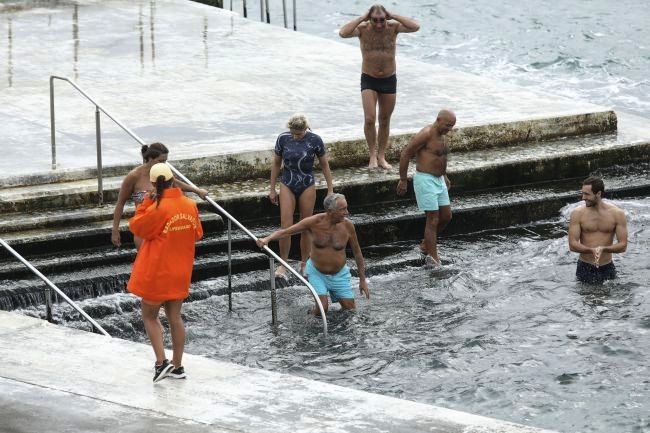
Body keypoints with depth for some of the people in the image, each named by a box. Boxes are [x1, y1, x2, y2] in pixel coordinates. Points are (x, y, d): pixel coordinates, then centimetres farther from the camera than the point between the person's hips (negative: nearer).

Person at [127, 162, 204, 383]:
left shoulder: (158, 209, -21)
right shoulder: (190, 205, -3)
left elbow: (137, 227, -9)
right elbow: (197, 234, 10)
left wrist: (145, 204, -3)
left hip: (157, 273, -6)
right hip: (180, 273, 6)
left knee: (149, 316, 8)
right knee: (175, 317, 14)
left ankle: (161, 362, -4)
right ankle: (177, 366, 18)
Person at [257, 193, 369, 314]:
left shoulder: (347, 225, -15)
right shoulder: (315, 222, -20)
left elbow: (357, 252, -2)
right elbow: (285, 231, -16)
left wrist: (362, 280, 3)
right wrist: (267, 239, -35)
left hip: (339, 275, 2)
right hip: (317, 273, -2)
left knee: (350, 309, -2)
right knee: (321, 310, -18)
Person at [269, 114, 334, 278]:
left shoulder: (314, 140, -11)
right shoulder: (283, 138, -7)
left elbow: (324, 165, 0)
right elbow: (276, 164, 4)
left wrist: (330, 190, 1)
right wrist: (272, 189, 7)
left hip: (307, 186, -1)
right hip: (287, 186, 1)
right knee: (285, 227, -7)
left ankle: (304, 264, 20)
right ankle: (283, 265, 3)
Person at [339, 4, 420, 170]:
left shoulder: (393, 27, -9)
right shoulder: (363, 28, -12)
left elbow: (416, 27, -22)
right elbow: (343, 33, -29)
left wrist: (393, 16, -20)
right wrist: (362, 18, -24)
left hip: (389, 80, 2)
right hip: (369, 81, -2)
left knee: (385, 121, 11)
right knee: (369, 119, -13)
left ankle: (381, 157, 23)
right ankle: (372, 155, 4)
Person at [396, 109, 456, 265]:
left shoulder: (442, 135, 9)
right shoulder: (426, 134, -18)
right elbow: (405, 155, -17)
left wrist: (444, 176, 22)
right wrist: (403, 180, -15)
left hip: (438, 180, 9)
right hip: (425, 180, -9)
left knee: (446, 216, 11)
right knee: (433, 219, -8)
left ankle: (426, 244, 27)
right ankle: (433, 258, -5)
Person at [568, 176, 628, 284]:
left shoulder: (617, 214, -4)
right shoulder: (577, 213, -5)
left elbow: (623, 245, -6)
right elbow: (572, 245, -9)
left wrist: (603, 249, -24)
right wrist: (592, 250, -26)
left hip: (607, 268, 0)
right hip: (585, 268, 0)